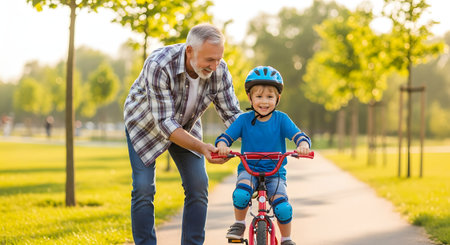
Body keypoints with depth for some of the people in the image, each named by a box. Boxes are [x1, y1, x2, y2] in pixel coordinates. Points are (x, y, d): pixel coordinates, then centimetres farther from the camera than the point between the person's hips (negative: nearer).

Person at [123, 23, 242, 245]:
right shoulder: (159, 65, -39)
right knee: (143, 189, -13)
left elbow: (232, 114, -15)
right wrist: (202, 148, -48)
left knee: (198, 186, -8)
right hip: (145, 123, -4)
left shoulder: (219, 71, -25)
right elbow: (165, 123, -38)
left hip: (185, 126, 4)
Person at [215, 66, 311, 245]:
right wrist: (222, 145, -29)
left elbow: (300, 136, -12)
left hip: (275, 171, 0)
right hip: (248, 169, 0)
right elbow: (225, 136, -4)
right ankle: (239, 224, -2)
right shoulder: (244, 120, -1)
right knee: (241, 194, -31)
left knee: (282, 207, -21)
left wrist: (303, 145, -36)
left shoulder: (281, 119, -3)